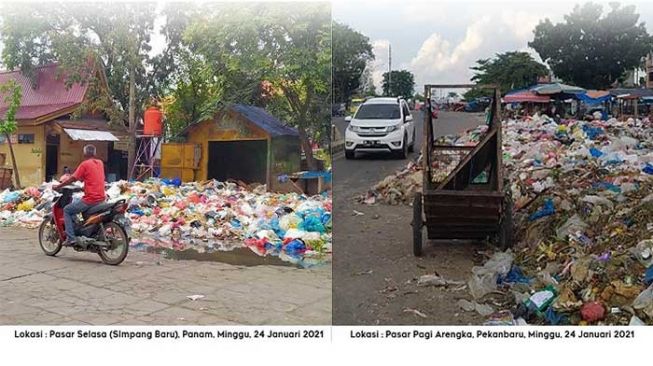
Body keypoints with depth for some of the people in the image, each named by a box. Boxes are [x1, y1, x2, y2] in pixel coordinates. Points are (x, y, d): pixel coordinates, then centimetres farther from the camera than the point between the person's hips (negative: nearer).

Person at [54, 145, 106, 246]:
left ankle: (70, 237, -3)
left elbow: (73, 179, -9)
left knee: (67, 210, 6)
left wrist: (58, 186, 1)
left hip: (90, 199, -8)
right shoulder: (100, 163, 12)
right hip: (101, 198, 8)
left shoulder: (85, 164, -9)